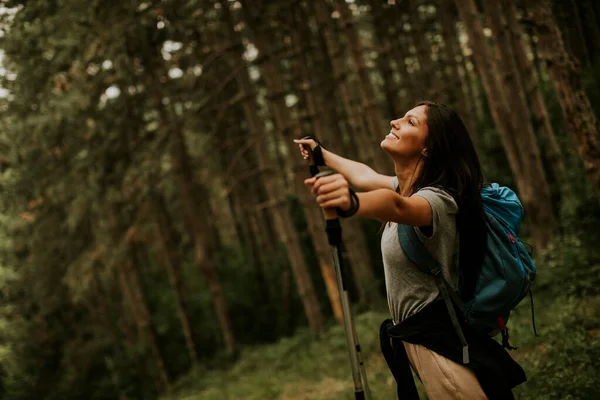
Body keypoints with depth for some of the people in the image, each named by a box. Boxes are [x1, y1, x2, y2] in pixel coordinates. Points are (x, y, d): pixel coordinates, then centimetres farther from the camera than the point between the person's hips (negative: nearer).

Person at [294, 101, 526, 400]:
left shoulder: (437, 200, -21)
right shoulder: (408, 187, 7)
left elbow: (397, 206, -44)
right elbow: (365, 176, 26)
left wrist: (352, 204, -64)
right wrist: (321, 154, 41)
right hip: (415, 339, 9)